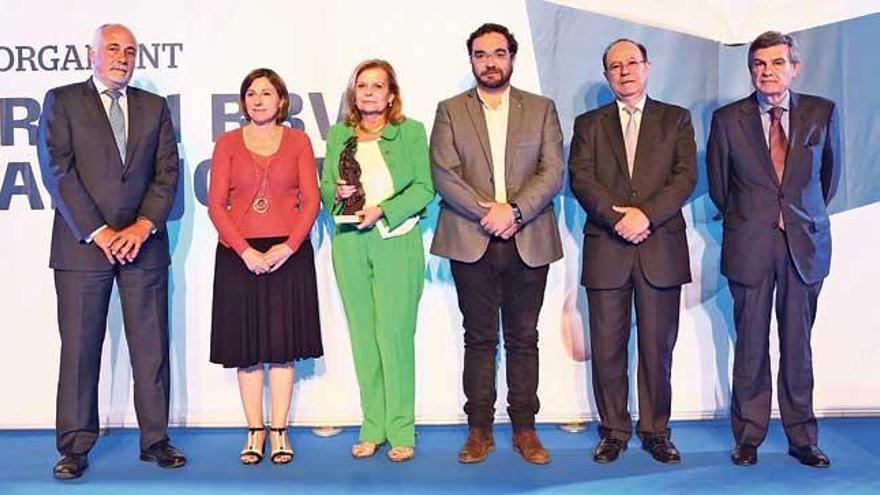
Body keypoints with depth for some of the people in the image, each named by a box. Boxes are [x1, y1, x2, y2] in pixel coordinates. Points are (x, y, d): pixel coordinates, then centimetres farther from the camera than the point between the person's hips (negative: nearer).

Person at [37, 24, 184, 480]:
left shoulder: (154, 107, 14)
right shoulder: (61, 101, 6)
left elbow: (167, 172, 6)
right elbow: (57, 171, -4)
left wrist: (144, 225, -8)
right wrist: (97, 232, -12)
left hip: (143, 243, 2)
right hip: (82, 244, -2)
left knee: (152, 347, 5)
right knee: (79, 348, 3)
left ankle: (155, 439, 15)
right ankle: (75, 446, 14)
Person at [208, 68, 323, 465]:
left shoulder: (298, 141, 6)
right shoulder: (228, 143, 6)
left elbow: (311, 201, 1)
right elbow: (215, 204, 0)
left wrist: (288, 247, -11)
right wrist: (245, 251, -11)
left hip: (288, 253, 0)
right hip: (239, 255, 1)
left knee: (283, 343, 3)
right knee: (246, 344, 4)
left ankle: (279, 431, 13)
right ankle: (255, 431, 15)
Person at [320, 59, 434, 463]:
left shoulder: (412, 132, 5)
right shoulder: (338, 135, 14)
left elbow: (424, 187, -1)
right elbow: (323, 187, 16)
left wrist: (383, 209, -13)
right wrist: (337, 193, -7)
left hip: (396, 242, -3)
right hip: (349, 244, 3)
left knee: (395, 334, -5)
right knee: (362, 336, 5)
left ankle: (401, 432, 4)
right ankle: (372, 429, 14)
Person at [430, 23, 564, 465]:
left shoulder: (541, 109, 10)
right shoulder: (450, 111, 9)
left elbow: (553, 172, 0)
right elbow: (444, 175, -3)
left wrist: (513, 210, -14)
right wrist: (486, 211, -15)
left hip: (528, 241, 1)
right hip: (470, 242, 0)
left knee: (523, 340, 7)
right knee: (479, 338, 6)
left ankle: (524, 429, 17)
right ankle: (479, 430, 15)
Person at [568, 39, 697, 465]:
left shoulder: (676, 119, 12)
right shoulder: (588, 124, 13)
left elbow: (686, 176, 0)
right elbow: (580, 179, 0)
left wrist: (646, 214, -14)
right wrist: (618, 218, -14)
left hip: (661, 249, 0)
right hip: (606, 250, 1)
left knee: (658, 348, 4)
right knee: (607, 349, 3)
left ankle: (655, 430, 17)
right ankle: (614, 430, 16)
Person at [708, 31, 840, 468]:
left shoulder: (822, 113, 4)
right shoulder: (727, 119, 0)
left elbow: (830, 172, 16)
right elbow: (718, 185, 10)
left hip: (805, 244, 1)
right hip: (750, 247, -1)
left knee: (797, 344, 7)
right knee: (751, 345, 4)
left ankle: (802, 437, 20)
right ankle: (748, 436, 16)